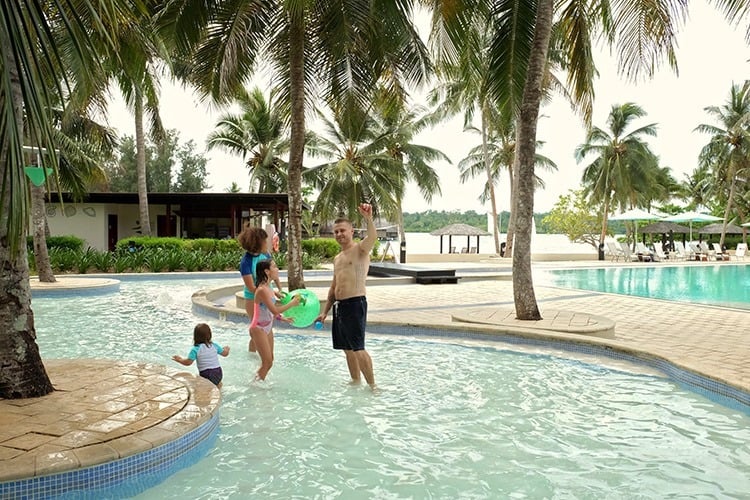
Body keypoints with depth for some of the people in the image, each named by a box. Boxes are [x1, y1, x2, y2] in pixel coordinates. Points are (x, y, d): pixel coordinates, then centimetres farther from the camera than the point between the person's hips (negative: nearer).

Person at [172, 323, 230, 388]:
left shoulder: (196, 349, -9)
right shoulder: (214, 345, 4)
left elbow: (188, 362, -8)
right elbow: (225, 353, 16)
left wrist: (179, 359, 11)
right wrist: (227, 349, 40)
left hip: (206, 374, -6)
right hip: (218, 372, 6)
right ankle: (217, 384, 8)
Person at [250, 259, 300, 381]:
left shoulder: (268, 288, 6)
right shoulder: (262, 290, -23)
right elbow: (275, 310, -26)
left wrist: (283, 318, 12)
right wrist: (292, 303, -17)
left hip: (268, 328, 9)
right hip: (259, 329, -9)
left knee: (269, 361, 14)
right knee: (267, 362, -4)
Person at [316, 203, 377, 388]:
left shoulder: (360, 249, -5)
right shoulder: (337, 259, 20)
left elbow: (372, 237, -29)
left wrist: (368, 218, -47)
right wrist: (325, 311, 21)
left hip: (355, 304, -8)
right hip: (339, 305, 8)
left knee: (358, 348, -9)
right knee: (348, 349, 12)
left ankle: (372, 385, 0)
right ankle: (356, 382, 24)